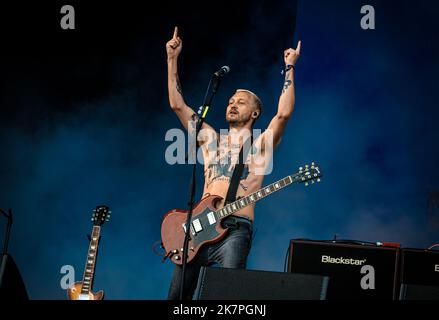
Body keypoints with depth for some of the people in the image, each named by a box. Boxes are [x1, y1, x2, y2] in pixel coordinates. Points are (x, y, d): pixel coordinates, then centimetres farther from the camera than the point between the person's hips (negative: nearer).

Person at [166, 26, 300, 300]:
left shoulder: (260, 144, 7)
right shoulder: (211, 140, 20)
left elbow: (284, 113, -10)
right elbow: (177, 104, 17)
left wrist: (289, 67, -7)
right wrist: (173, 59, 13)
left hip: (235, 228, -4)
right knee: (177, 294, 3)